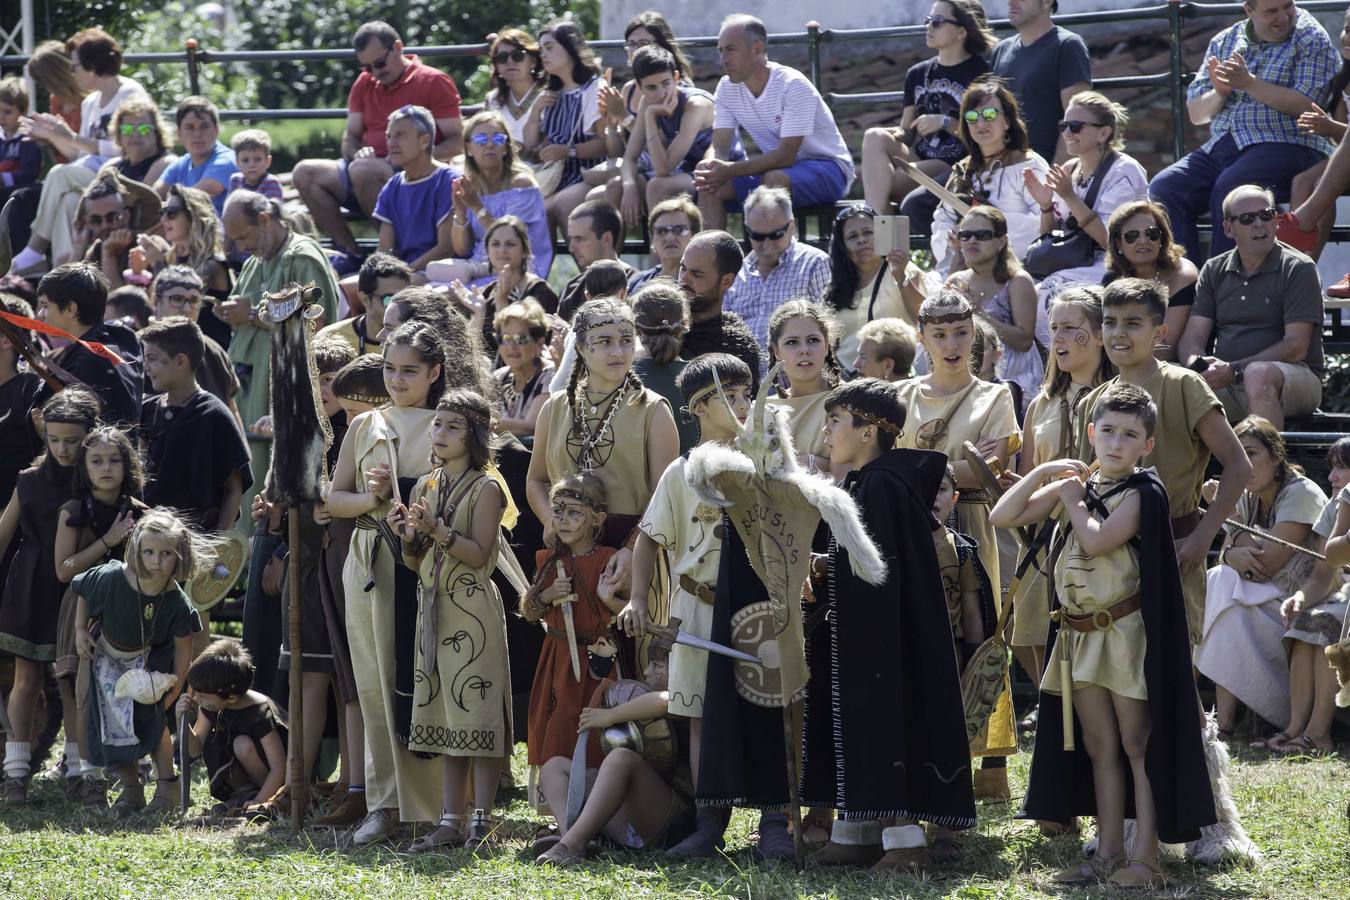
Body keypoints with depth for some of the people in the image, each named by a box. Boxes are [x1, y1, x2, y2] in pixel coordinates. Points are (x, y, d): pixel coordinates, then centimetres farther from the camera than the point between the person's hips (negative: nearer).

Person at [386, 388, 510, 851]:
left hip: (473, 609, -6)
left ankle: (481, 821, -6)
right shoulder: (424, 487, 13)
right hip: (433, 609, 6)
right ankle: (451, 821, 8)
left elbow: (479, 555, -13)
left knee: (477, 712, -7)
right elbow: (415, 562, 15)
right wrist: (407, 536, -5)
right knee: (444, 713, 6)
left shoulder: (485, 489, -5)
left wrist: (436, 530, -22)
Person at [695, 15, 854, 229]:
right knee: (709, 184, -14)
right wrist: (709, 166, -30)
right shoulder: (727, 88, -2)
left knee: (774, 180, -37)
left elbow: (785, 156, -27)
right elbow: (719, 149, -5)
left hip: (828, 166, -7)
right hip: (774, 167, 7)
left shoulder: (793, 85, -22)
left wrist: (730, 170, -35)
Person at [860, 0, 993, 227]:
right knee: (875, 137, -24)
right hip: (919, 158, 6)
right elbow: (906, 131, 16)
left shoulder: (979, 72, -2)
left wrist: (946, 123, -17)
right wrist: (896, 135, -8)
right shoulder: (918, 74, 18)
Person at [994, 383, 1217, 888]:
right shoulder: (1075, 486, 9)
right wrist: (1043, 475, -3)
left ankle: (1144, 857, -3)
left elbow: (1097, 541, -25)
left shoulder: (1141, 494, -10)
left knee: (1137, 745, -3)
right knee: (1099, 747, 11)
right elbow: (1002, 517, 7)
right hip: (1080, 634, 7)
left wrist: (1072, 501, -8)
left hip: (1126, 633, -7)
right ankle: (1109, 854, 16)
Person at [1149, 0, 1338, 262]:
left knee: (1229, 189, -34)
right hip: (1220, 148, 6)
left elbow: (1306, 105, -11)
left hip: (1285, 146, -6)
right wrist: (1220, 93, -4)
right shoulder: (1224, 41, 17)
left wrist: (1249, 82, -11)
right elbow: (1196, 114, 17)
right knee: (1164, 188, -19)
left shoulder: (1311, 39, 3)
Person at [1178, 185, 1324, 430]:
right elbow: (1192, 337, 9)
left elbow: (1296, 347, -9)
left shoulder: (1298, 269, 0)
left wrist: (1235, 370, -18)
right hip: (1223, 381, 4)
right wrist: (1198, 364, -16)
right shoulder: (1214, 271, 16)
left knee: (1257, 375, -39)